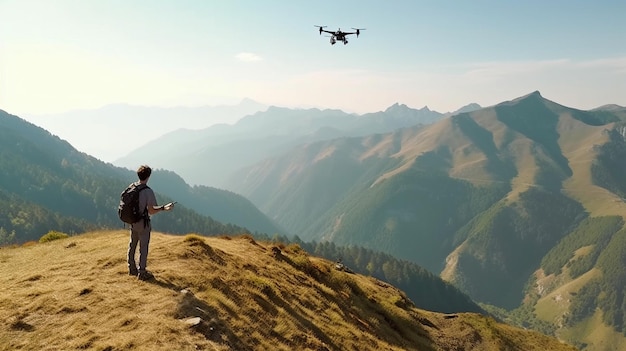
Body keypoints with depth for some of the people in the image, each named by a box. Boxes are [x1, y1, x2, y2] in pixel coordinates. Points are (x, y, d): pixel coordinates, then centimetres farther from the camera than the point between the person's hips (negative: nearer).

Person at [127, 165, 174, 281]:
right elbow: (151, 211, -20)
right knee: (143, 247, 4)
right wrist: (163, 208, -14)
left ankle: (132, 269, 34)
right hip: (143, 223, -7)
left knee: (132, 245, 19)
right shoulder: (148, 191, -22)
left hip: (132, 221, 7)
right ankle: (142, 273, 12)